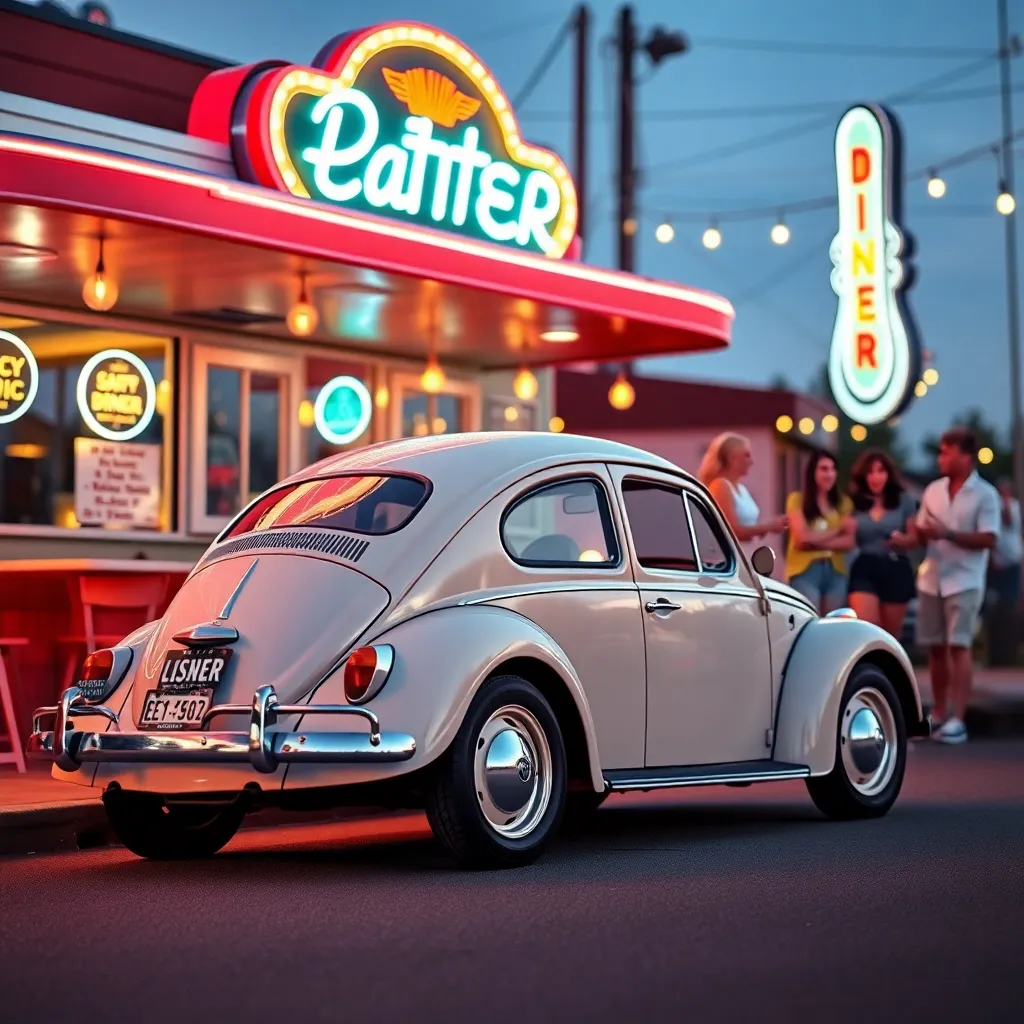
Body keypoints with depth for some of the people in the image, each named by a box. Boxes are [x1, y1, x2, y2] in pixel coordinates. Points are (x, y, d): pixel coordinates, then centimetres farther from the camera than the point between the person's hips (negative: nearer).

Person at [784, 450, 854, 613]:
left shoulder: (843, 503, 11)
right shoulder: (797, 500, 0)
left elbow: (849, 541, 2)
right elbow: (803, 538, -9)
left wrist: (816, 541, -10)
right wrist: (837, 529, 0)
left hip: (836, 571, 4)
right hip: (805, 570, -4)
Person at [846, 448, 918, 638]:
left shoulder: (903, 500, 4)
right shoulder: (855, 503, 4)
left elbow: (915, 537, 2)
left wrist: (902, 540, -18)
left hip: (896, 571, 1)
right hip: (864, 570, -1)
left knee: (890, 637, 9)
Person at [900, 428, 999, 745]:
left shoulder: (985, 494, -6)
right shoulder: (933, 490, 10)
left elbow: (989, 539, -14)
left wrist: (947, 534, -21)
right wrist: (915, 535, -9)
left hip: (964, 582, -5)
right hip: (931, 580, 5)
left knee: (959, 646, -11)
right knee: (936, 647, 9)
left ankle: (957, 720, -11)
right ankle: (939, 713, 19)